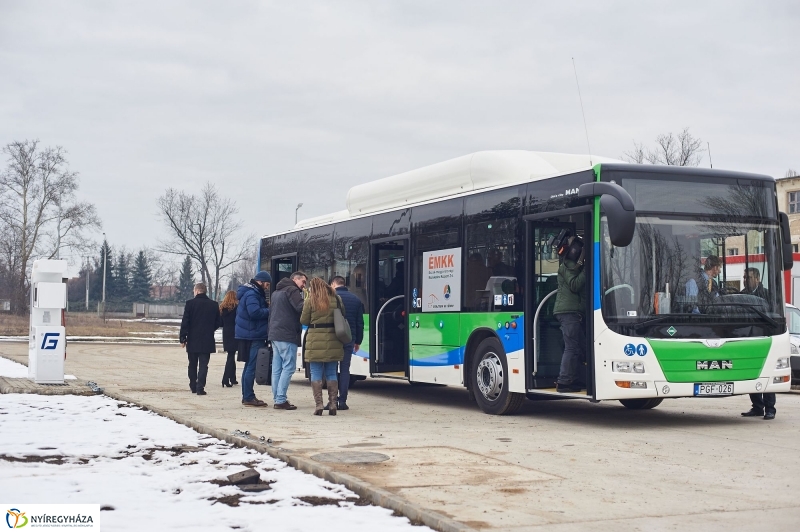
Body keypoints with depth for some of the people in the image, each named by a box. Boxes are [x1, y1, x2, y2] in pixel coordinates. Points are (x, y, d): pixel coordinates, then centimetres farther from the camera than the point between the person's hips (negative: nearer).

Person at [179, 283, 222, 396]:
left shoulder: (190, 303, -7)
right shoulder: (214, 305, 1)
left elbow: (185, 322, -8)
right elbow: (218, 323, 6)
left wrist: (183, 339, -2)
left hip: (192, 340, -1)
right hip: (207, 340, 1)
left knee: (192, 365, 14)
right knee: (203, 365, 1)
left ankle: (193, 386, 21)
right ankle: (200, 387, -9)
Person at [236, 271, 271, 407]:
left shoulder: (254, 293, 19)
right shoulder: (251, 294, -15)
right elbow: (255, 312, -27)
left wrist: (267, 308, 6)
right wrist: (269, 311, -15)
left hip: (250, 335, 11)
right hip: (253, 336, -11)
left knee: (249, 366, 15)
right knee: (252, 367, -9)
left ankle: (247, 396, 21)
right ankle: (249, 397, -8)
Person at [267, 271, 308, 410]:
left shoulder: (276, 293, 23)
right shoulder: (292, 290, -7)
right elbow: (301, 308, -21)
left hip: (274, 335, 9)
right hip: (287, 336, -9)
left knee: (277, 368, 9)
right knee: (288, 367, -8)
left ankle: (277, 399, 9)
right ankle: (281, 400, -12)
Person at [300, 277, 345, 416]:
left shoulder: (310, 301, -5)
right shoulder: (336, 299, 5)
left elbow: (304, 321, -2)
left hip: (316, 342, -3)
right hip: (333, 342, 3)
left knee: (316, 374, 2)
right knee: (331, 374, 10)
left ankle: (318, 405, -2)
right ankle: (333, 405, 7)